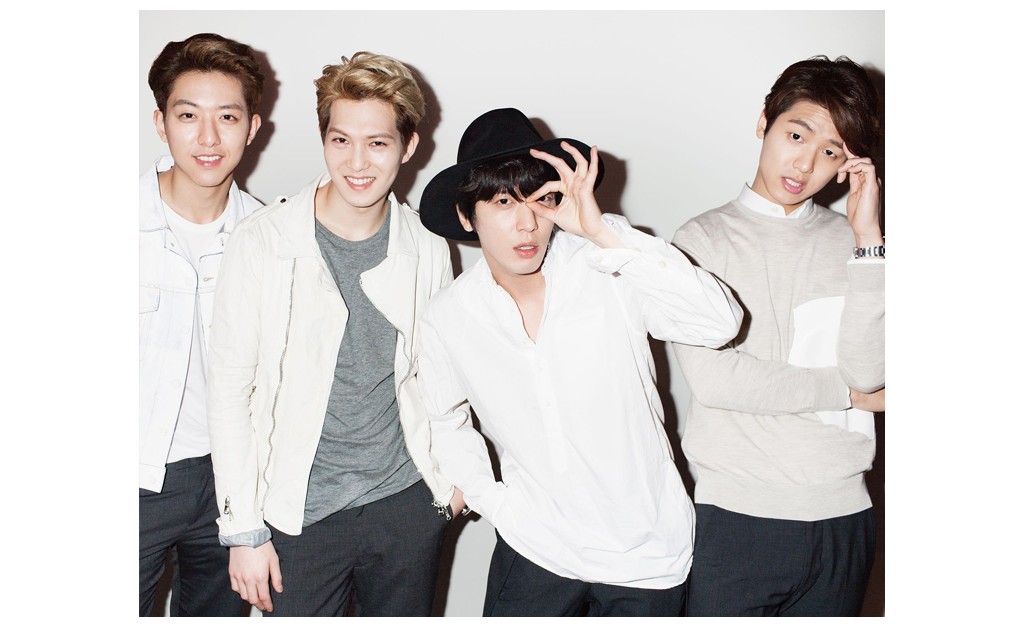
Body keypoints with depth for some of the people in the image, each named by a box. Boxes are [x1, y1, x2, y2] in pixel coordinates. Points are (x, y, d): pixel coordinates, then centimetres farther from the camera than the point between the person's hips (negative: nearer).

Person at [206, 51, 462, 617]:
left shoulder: (427, 250, -3)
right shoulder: (262, 244, -11)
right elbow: (229, 391, -8)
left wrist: (451, 475, 13)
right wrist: (243, 529, -8)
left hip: (407, 503, 3)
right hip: (300, 512, -2)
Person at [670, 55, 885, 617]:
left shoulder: (854, 243, 5)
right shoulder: (703, 239, -2)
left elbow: (867, 371, -8)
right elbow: (711, 377, -13)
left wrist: (867, 235, -10)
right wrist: (847, 391, -5)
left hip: (842, 516, 3)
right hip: (734, 517, -2)